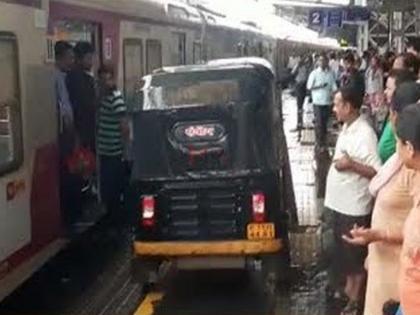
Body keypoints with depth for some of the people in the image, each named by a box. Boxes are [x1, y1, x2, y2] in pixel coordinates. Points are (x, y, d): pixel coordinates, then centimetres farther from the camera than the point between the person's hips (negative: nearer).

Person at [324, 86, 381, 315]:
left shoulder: (365, 134, -22)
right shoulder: (347, 127, 6)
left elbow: (378, 172, -24)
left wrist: (351, 165, -30)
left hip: (354, 207, -9)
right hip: (340, 202, 9)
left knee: (356, 254, 6)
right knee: (343, 250, 22)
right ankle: (349, 287, 39)